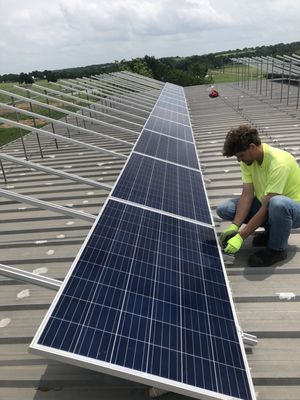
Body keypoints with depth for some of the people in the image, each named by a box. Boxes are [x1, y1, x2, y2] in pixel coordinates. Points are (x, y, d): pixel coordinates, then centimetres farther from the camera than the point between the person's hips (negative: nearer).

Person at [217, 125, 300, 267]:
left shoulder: (279, 163, -31)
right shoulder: (248, 159, -9)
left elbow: (266, 207, -32)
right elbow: (247, 194, -12)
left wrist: (240, 237, -31)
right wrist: (234, 226, -23)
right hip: (265, 202, 7)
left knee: (277, 203, -44)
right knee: (223, 209, -10)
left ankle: (277, 249, -15)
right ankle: (272, 230, 5)